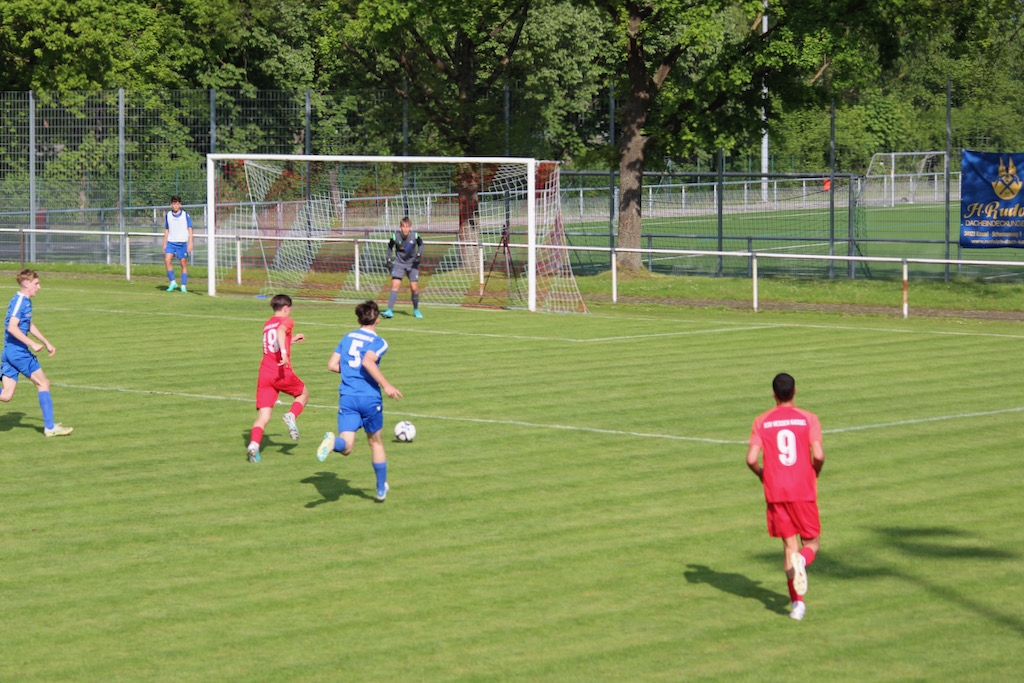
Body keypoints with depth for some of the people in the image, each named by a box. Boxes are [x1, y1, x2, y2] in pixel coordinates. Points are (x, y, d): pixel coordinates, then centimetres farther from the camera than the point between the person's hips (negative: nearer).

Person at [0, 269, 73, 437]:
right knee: (43, 383, 0)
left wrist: (46, 343, 33)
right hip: (18, 350, -9)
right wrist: (32, 344, -23)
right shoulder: (19, 301, -14)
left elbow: (30, 326, 32)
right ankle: (50, 427, 3)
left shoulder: (26, 301, 17)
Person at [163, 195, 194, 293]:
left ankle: (184, 286, 6)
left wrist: (190, 243, -10)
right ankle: (173, 282, -7)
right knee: (167, 260, -17)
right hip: (171, 242, 2)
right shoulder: (168, 215, 8)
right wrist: (164, 244, 13)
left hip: (182, 243, -2)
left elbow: (190, 229, -1)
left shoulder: (185, 215, -1)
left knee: (184, 263, -1)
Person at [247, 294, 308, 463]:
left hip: (265, 373, 5)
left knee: (263, 415, 0)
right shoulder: (286, 321, 1)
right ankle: (291, 415, -4)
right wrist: (284, 351, -35)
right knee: (303, 394, 23)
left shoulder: (267, 325, 22)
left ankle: (254, 444, -23)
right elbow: (280, 331, -23)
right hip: (282, 373, -5)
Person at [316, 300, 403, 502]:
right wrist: (386, 385, -18)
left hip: (347, 396, 3)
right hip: (370, 397, -3)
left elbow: (332, 365, 10)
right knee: (375, 442, 18)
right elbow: (368, 362, -22)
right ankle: (381, 489, 29)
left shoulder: (347, 337, 13)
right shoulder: (378, 342, -3)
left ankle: (332, 442, -43)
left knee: (346, 446, -6)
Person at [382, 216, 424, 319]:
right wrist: (389, 260, -1)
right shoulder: (395, 237, -16)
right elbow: (390, 247, 4)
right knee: (395, 285, -14)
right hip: (399, 263, -1)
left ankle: (416, 309, 19)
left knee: (414, 287, -3)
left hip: (412, 264, 1)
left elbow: (420, 244, 6)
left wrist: (419, 255, -7)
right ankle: (389, 310, -16)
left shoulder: (415, 236, -15)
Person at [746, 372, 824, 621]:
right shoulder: (808, 419, -2)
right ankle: (802, 560, -26)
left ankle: (797, 601, -1)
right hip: (804, 491, -1)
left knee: (789, 544, 9)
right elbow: (818, 455, -14)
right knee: (812, 542, 11)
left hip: (776, 492, 1)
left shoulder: (762, 421, 2)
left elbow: (751, 459, -7)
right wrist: (815, 474, 8)